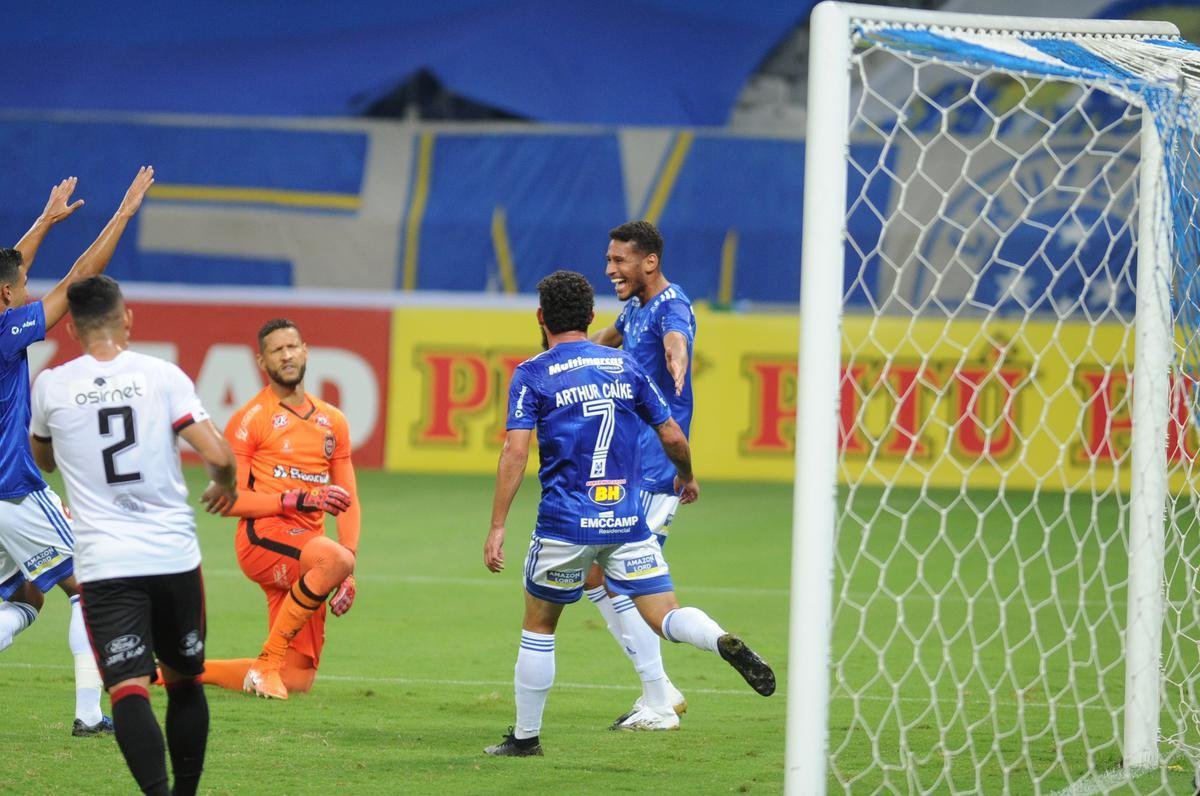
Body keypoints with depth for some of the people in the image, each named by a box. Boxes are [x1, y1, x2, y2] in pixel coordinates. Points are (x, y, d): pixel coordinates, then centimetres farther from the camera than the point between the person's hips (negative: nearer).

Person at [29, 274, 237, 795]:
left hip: (105, 566, -1)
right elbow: (218, 454, -7)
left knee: (127, 689, -10)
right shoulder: (162, 376, -1)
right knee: (185, 682, 19)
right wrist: (225, 486, 16)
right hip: (175, 554, 1)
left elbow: (43, 461, 23)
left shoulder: (51, 386, 3)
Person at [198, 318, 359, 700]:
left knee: (298, 680, 2)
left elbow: (348, 501, 16)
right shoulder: (249, 420, -2)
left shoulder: (333, 422, 16)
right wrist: (297, 500, -18)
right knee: (335, 559, -38)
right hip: (263, 536, -6)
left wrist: (349, 574, 3)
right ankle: (268, 662, -25)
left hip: (305, 554, 7)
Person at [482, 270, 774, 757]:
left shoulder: (532, 375, -2)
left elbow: (516, 451, -12)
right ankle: (724, 642, -31)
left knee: (538, 628, 15)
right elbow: (672, 436, 11)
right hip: (628, 523, 2)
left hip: (565, 525, -2)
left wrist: (497, 527, -12)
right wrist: (686, 477, 32)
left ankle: (526, 736, 20)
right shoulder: (625, 365, 9)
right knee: (667, 618, 0)